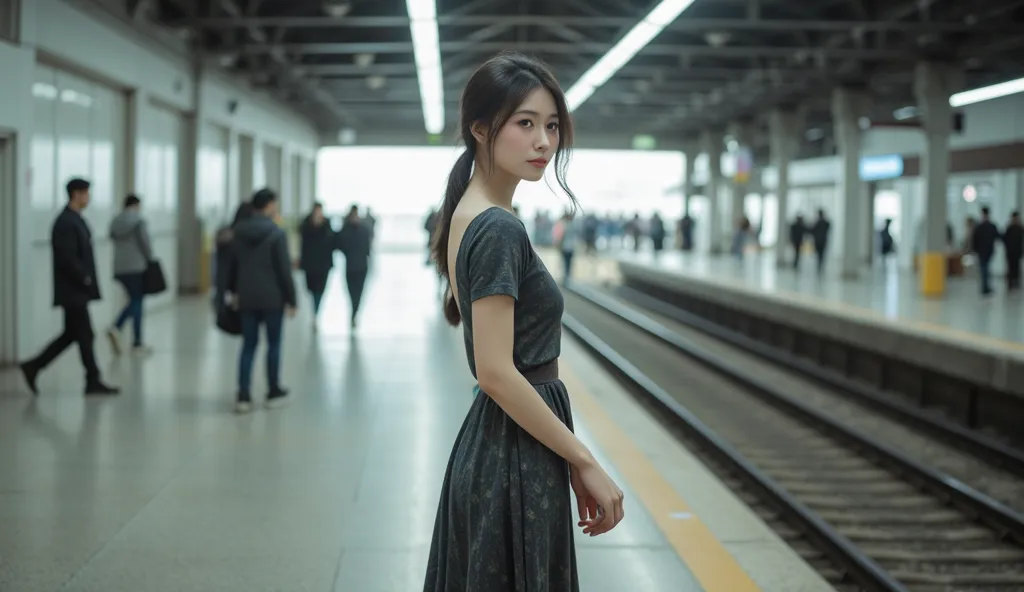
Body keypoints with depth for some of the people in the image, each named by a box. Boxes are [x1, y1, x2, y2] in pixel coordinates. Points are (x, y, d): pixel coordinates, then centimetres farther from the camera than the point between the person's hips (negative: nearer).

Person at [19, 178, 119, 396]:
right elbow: (67, 258, -23)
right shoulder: (66, 222, -17)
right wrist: (86, 279, -16)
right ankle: (93, 381, 5)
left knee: (71, 334, 14)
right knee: (85, 335, -2)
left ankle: (34, 366, 18)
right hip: (72, 291, -10)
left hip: (77, 290, 10)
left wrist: (87, 279, 11)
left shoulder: (75, 220, 14)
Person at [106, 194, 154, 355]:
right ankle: (137, 343, 4)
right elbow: (145, 242, -10)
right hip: (137, 266, -6)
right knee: (137, 302, 2)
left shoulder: (115, 222, 10)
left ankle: (116, 328, -5)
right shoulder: (138, 220, -8)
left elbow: (115, 242, 11)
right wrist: (150, 260, 6)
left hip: (120, 268, 6)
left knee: (134, 301, 18)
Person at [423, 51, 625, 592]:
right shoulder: (500, 230, -17)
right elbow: (497, 372, -22)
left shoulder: (467, 217, 10)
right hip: (515, 462, -9)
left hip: (487, 447, 9)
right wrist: (586, 462, -16)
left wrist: (570, 460, 17)